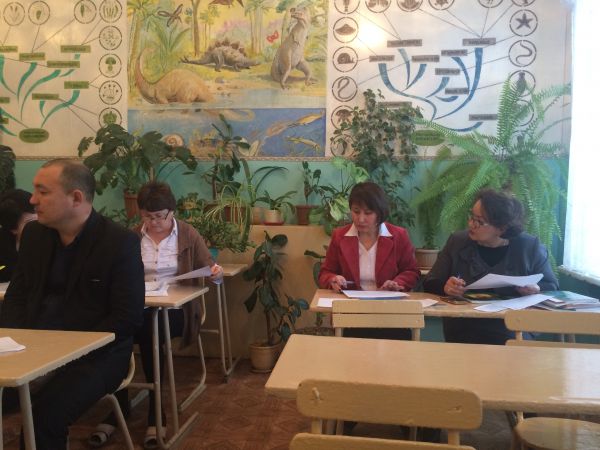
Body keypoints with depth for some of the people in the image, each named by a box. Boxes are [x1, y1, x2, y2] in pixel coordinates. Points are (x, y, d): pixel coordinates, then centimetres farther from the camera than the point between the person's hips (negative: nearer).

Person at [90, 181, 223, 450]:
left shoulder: (188, 234, 4)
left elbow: (210, 269, 6)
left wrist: (217, 273, -18)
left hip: (175, 309, -2)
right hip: (139, 307, 3)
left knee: (149, 332, -35)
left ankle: (156, 412, -19)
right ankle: (118, 405, -15)